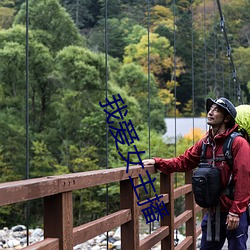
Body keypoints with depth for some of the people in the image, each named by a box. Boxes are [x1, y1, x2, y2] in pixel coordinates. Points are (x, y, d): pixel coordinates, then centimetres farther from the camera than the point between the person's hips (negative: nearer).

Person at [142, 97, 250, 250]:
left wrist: (235, 212, -19)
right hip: (213, 212, 7)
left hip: (234, 214, -6)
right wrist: (157, 162, -3)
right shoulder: (205, 143, 7)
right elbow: (183, 162, 10)